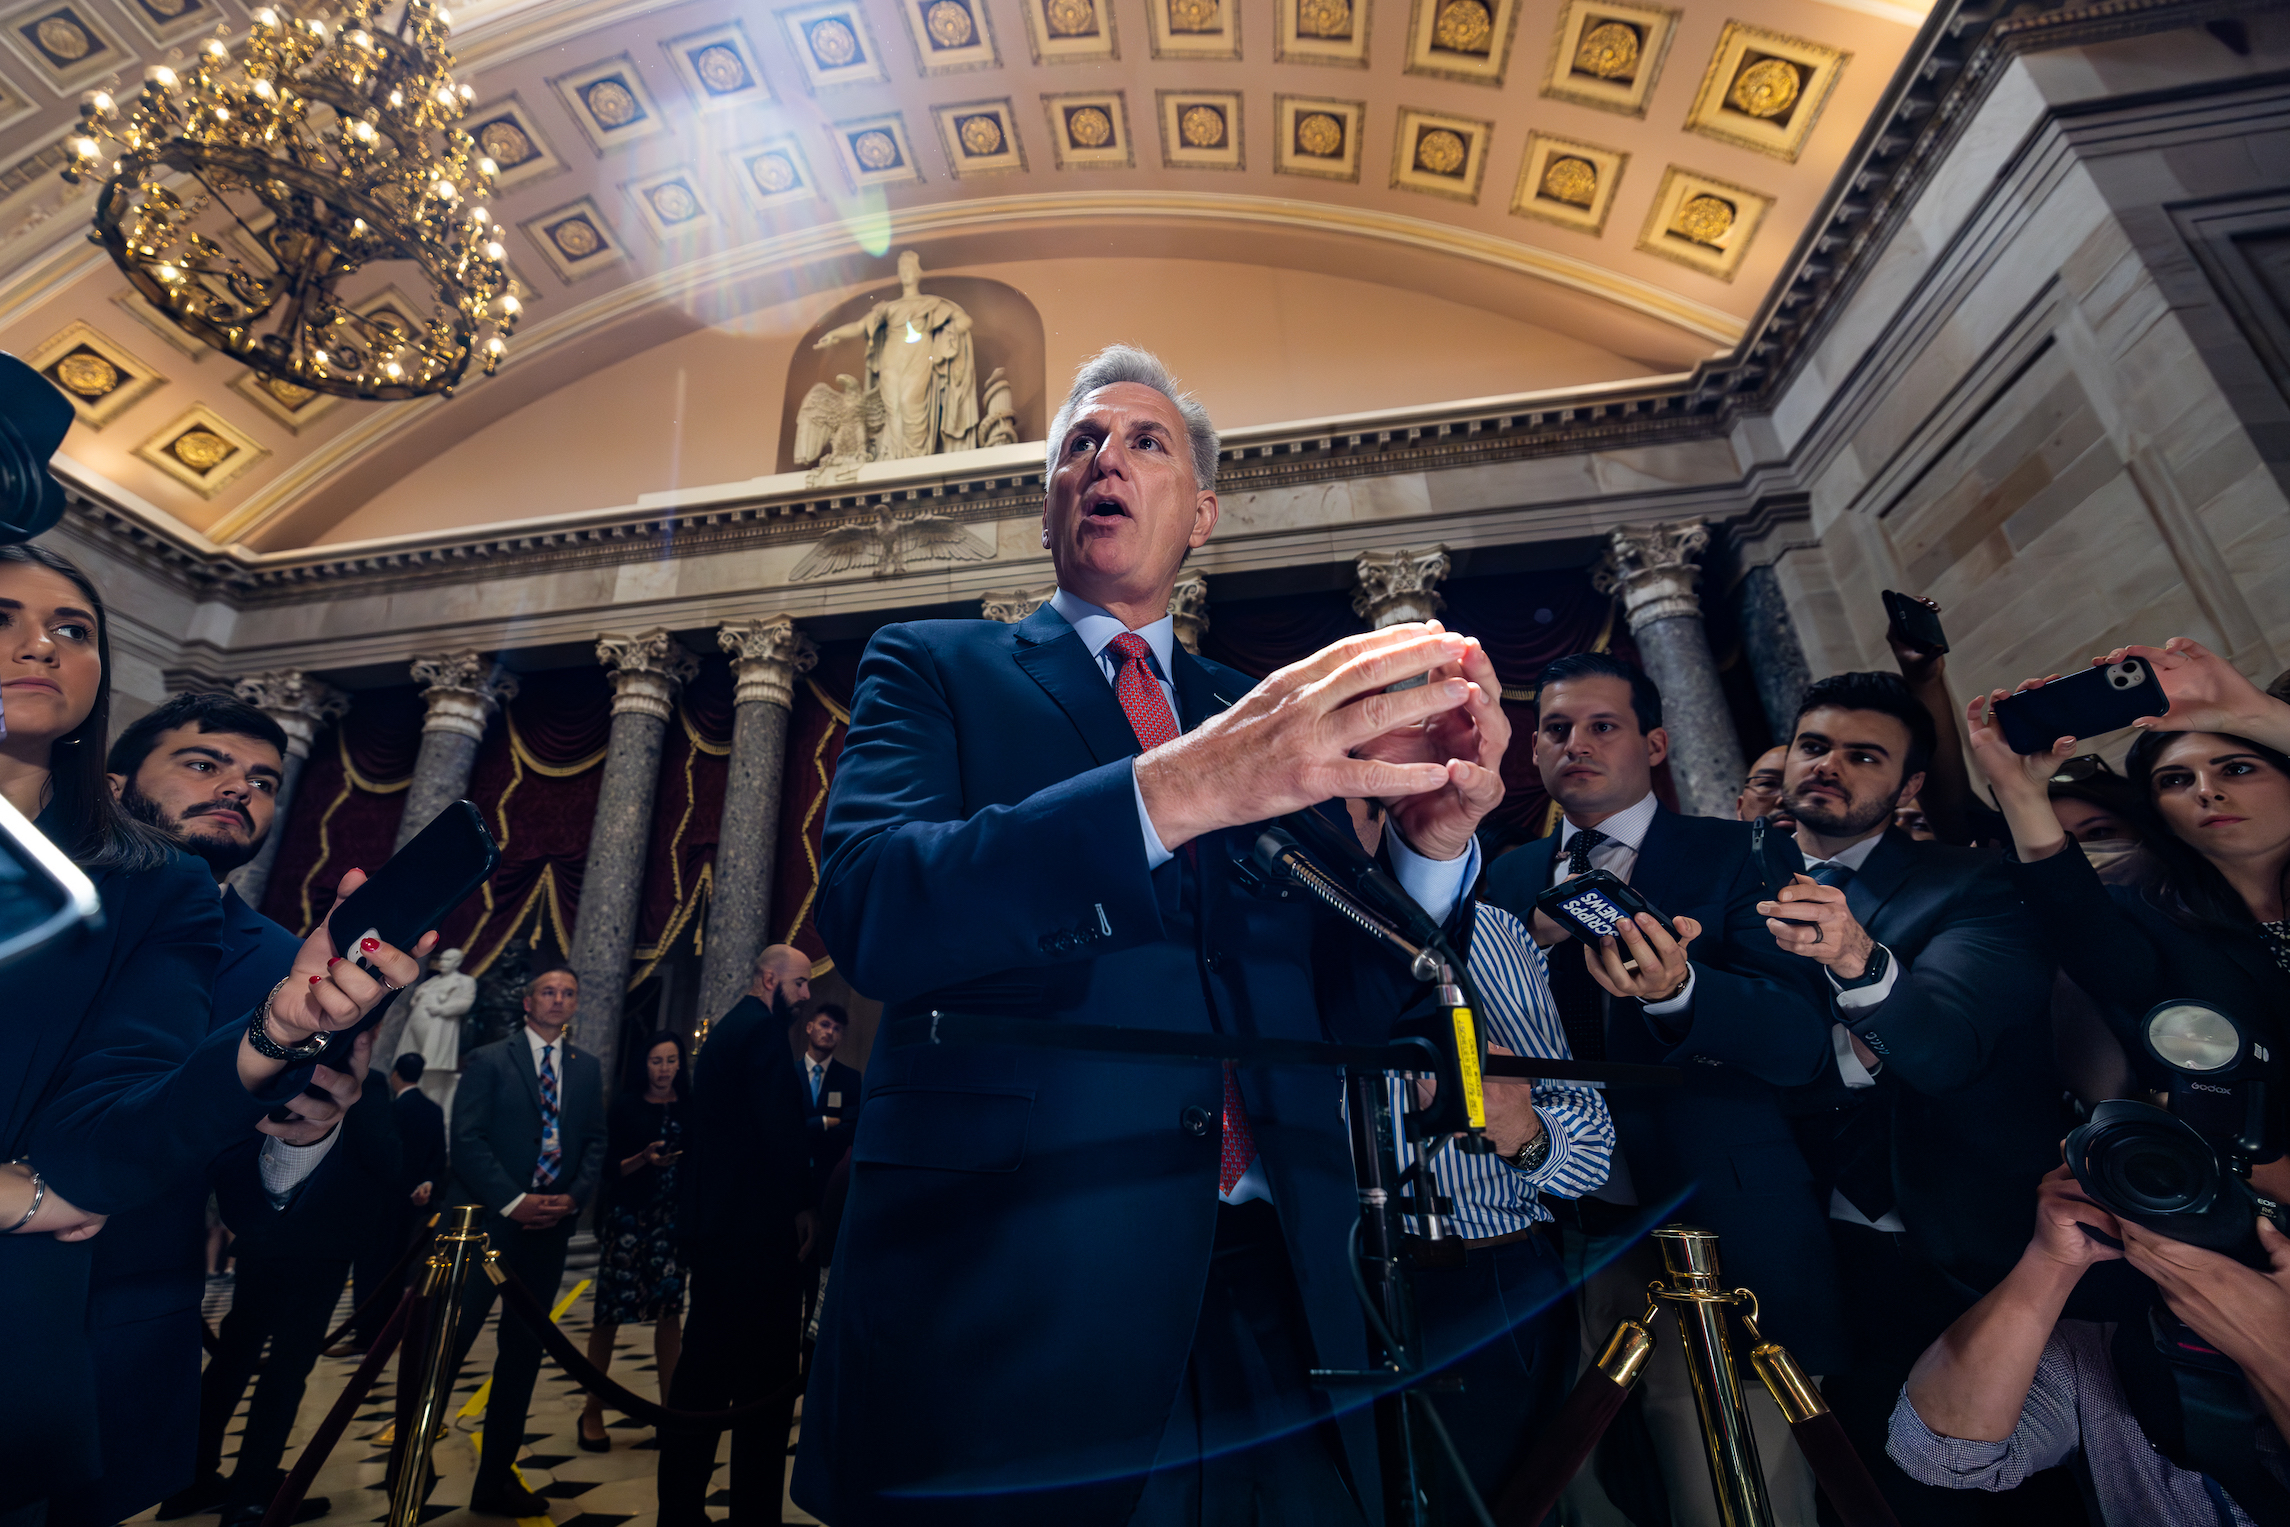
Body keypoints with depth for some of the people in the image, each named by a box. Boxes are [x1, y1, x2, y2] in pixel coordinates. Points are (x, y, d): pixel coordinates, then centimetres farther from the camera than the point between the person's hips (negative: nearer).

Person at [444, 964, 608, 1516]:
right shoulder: (488, 1060, -2)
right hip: (488, 1222, -4)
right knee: (446, 1344, -4)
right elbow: (468, 1140, -9)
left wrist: (574, 1197, -8)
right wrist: (514, 1202, -16)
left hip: (550, 1225, 4)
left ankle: (494, 1480, 22)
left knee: (523, 1353, 11)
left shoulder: (587, 1068, 9)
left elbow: (595, 1142, 8)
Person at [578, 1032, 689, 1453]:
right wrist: (643, 1159, -19)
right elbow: (611, 1166, -2)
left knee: (670, 1310, 3)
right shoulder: (626, 1105, 0)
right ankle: (593, 1409, 21)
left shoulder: (690, 1106, 4)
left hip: (674, 1217, 1)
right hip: (629, 1215, -1)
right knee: (611, 1311, 1)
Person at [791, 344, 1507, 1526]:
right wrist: (1175, 788, -27)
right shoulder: (935, 667, 3)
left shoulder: (1272, 719, 11)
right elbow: (866, 910, -15)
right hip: (1012, 1311, -2)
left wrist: (1429, 841, -12)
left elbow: (1340, 1013, 7)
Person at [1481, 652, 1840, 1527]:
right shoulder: (1508, 879, 8)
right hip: (1558, 1248, 3)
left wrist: (1674, 989, -31)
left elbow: (1801, 1042, -14)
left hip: (1713, 1242, -3)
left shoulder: (1732, 857, -2)